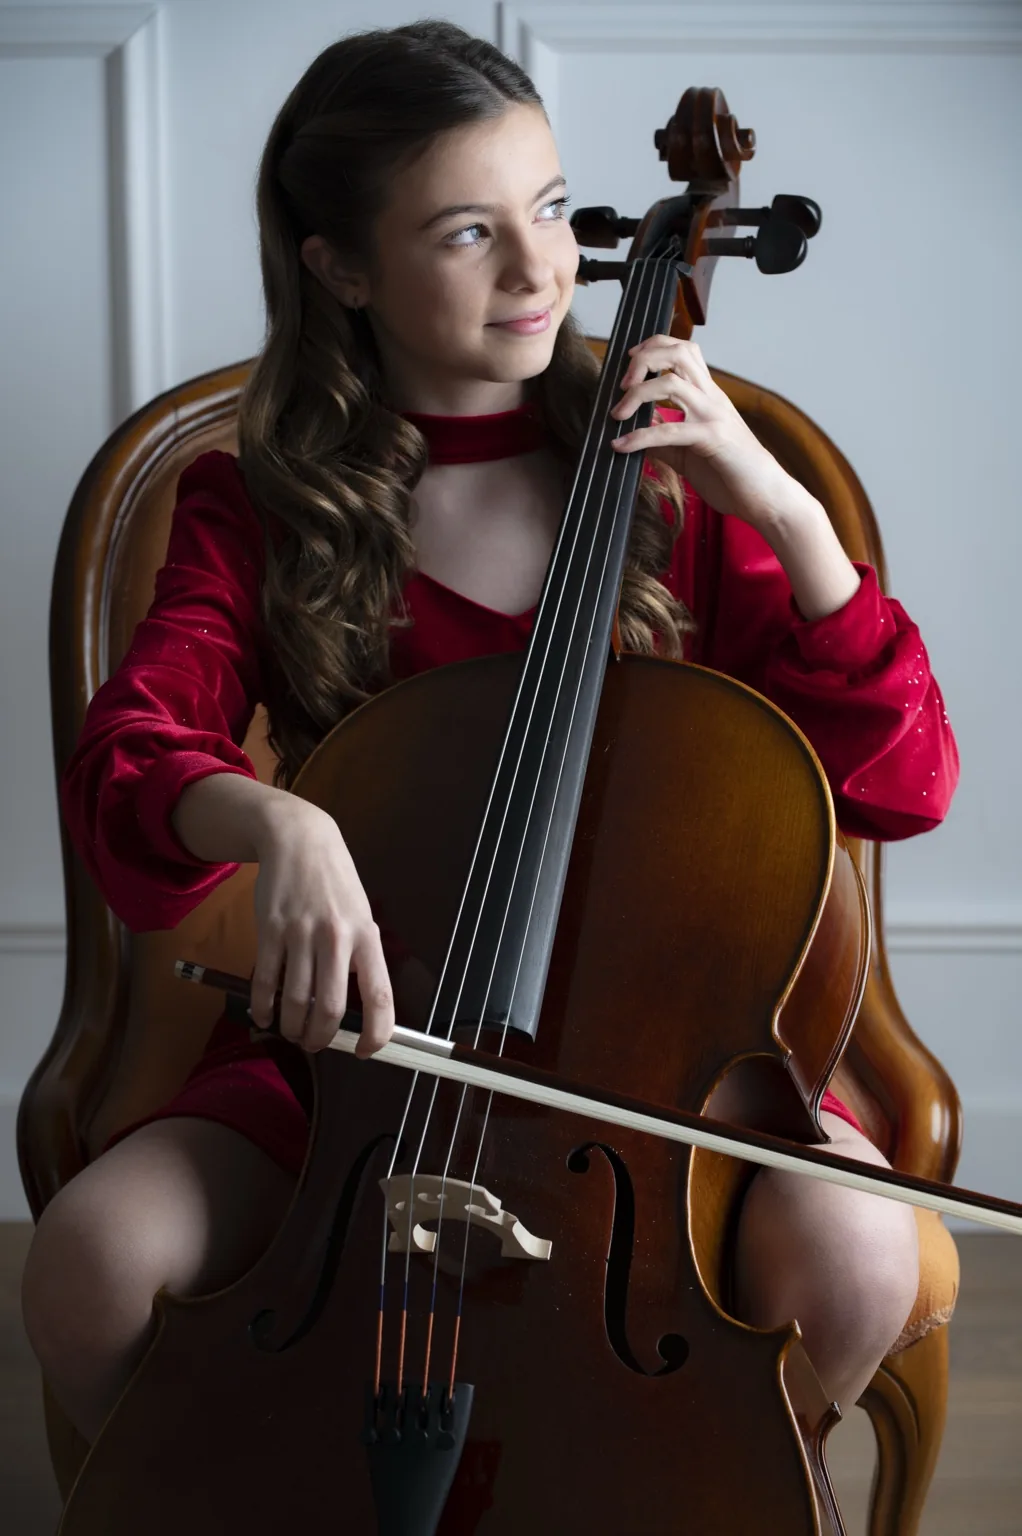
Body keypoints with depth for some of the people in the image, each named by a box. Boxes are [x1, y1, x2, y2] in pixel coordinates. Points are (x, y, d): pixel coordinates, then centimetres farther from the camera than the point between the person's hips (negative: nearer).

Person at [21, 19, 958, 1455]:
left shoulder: (669, 480, 1)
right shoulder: (260, 511, 2)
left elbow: (903, 784, -6)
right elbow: (124, 756, -15)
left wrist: (782, 508, -18)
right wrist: (266, 817, -38)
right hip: (367, 1024, 0)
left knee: (849, 1253, -29)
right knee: (94, 1264, -26)